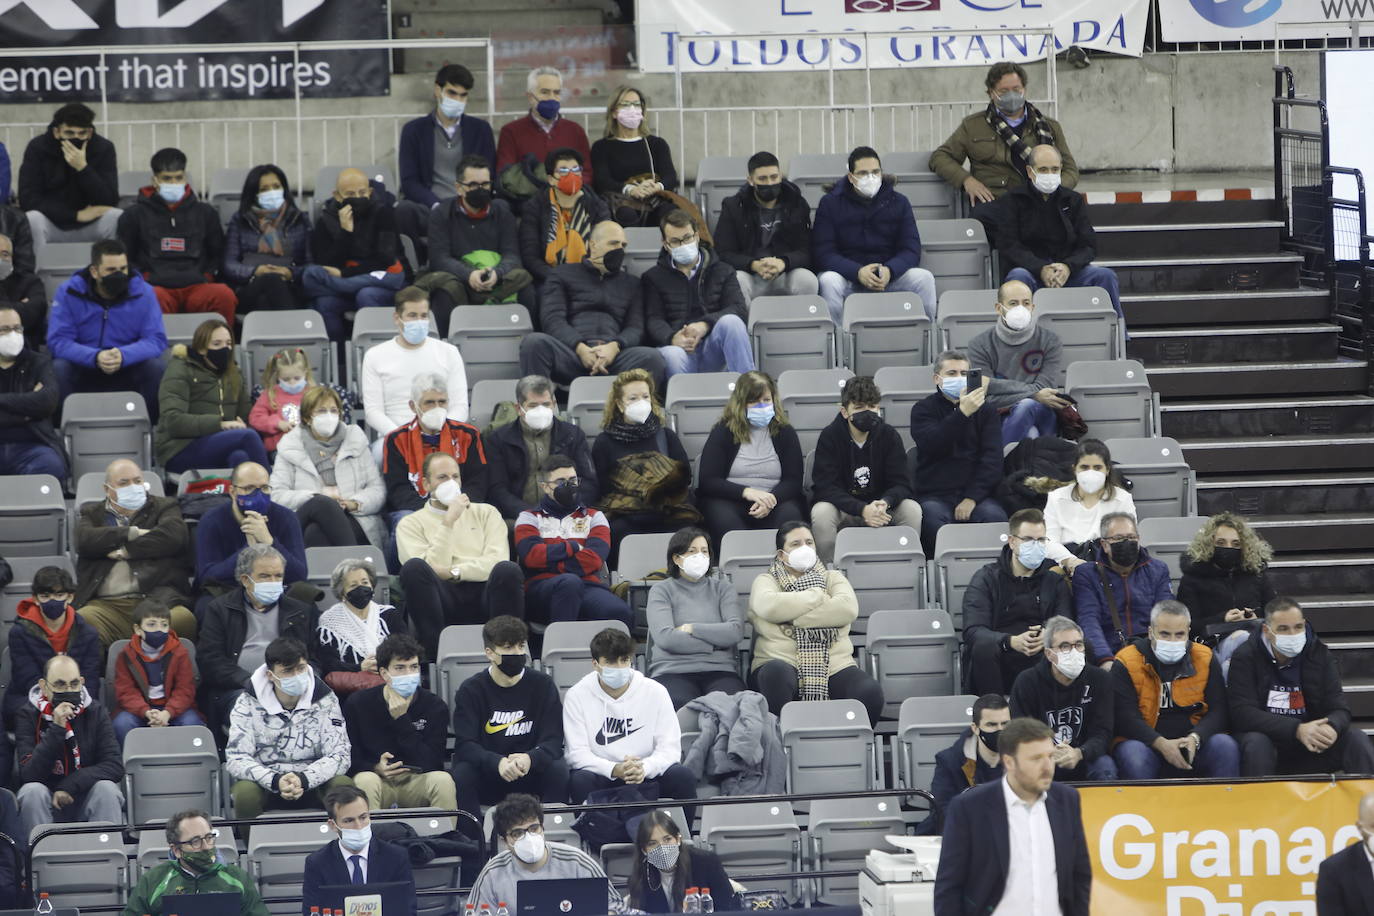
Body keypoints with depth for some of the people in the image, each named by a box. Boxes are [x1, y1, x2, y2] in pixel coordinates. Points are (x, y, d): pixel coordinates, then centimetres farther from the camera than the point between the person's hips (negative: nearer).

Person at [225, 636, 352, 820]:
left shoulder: (324, 700, 0)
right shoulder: (248, 703, -3)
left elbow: (339, 756, -8)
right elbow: (236, 759, -11)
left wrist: (304, 780, -28)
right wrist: (275, 782, -30)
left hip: (313, 783, 1)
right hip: (264, 783, -1)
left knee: (344, 786, -29)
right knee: (245, 791, -34)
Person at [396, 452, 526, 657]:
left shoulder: (485, 513, 21)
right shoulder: (411, 524, 16)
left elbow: (497, 560, 3)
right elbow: (432, 569, -1)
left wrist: (454, 572, -9)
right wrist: (449, 522, -3)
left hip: (483, 596, 1)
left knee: (508, 570, -31)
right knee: (413, 567, -31)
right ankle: (438, 654, -34)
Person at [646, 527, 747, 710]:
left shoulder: (721, 587, 20)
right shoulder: (662, 590, 12)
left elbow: (736, 631, 3)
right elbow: (665, 637, -5)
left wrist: (692, 629, -1)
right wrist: (716, 641, -1)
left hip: (719, 670, 2)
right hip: (673, 671, -2)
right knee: (681, 705, -37)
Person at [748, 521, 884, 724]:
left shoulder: (832, 578, 21)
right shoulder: (766, 581, 16)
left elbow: (848, 608, -2)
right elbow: (768, 606, -10)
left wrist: (791, 616, -7)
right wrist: (817, 596, -1)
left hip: (834, 666, 2)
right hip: (783, 662, -2)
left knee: (871, 692, -29)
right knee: (775, 673, -40)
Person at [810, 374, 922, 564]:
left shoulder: (889, 435, -3)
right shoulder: (830, 436, -10)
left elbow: (901, 483, -6)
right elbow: (826, 487, -17)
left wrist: (884, 503, -32)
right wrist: (862, 510, -32)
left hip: (880, 506, 2)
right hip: (842, 508, -2)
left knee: (912, 510, -25)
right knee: (821, 513, -33)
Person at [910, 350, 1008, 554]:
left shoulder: (985, 411, 16)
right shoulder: (924, 409, 10)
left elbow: (992, 458, 4)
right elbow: (932, 444, -11)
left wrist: (972, 497, -10)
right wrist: (962, 413, -24)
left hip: (976, 493, 2)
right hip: (935, 496, -1)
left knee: (995, 517, -31)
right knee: (934, 520, -35)